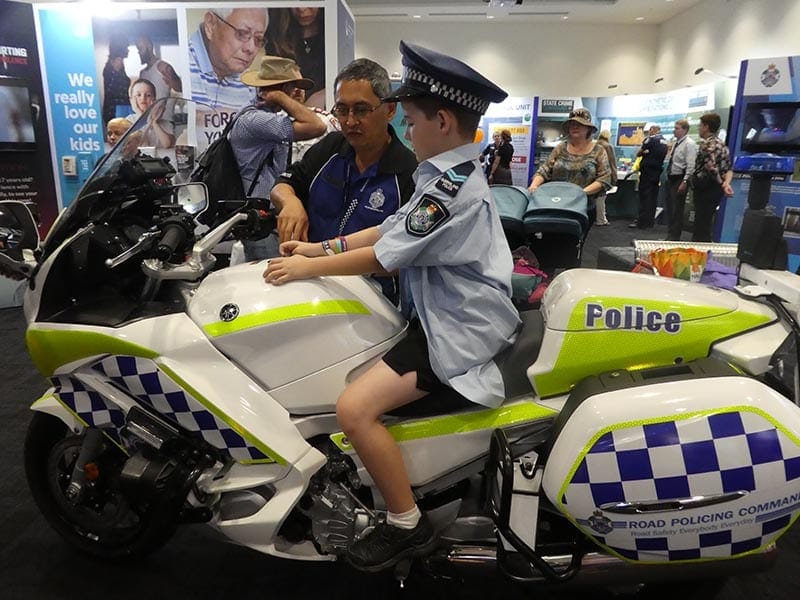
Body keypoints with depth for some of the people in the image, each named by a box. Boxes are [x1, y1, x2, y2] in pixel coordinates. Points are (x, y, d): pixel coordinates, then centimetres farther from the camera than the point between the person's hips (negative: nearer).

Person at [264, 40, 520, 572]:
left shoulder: (451, 184, -20)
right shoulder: (451, 173, 13)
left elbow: (385, 258, -21)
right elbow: (391, 230, 14)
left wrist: (307, 269, -10)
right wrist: (320, 247, 9)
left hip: (459, 330, -11)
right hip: (449, 313, 11)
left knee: (354, 409, -20)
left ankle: (408, 526, -1)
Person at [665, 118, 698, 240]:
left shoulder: (689, 144, -13)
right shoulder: (674, 142, 12)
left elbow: (691, 165, -18)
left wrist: (684, 182, -22)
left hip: (680, 179, -8)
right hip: (670, 178, 8)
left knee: (677, 210, -3)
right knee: (670, 208, 14)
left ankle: (675, 237, 4)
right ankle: (670, 235, 24)